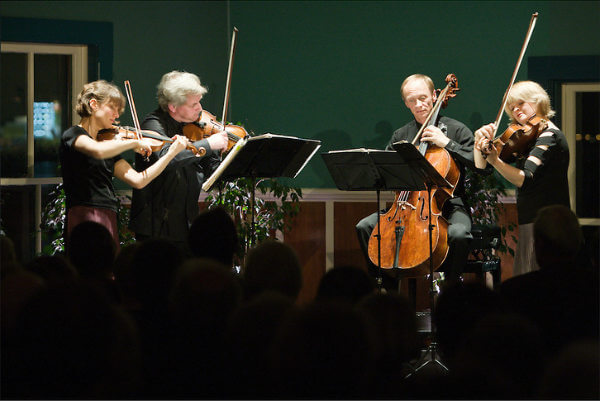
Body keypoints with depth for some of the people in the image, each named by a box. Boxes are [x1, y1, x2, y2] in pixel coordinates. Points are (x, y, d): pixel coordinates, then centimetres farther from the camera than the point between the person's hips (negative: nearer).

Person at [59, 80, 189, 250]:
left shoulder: (108, 144, 20)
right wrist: (134, 142, -12)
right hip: (85, 216, -7)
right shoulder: (73, 134, -1)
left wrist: (172, 153, 7)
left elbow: (138, 180, 11)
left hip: (109, 220, 7)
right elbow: (98, 151, -25)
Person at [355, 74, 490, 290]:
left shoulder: (455, 130, -1)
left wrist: (447, 143, -16)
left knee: (458, 233, -36)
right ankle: (390, 286, -1)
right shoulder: (400, 136, 12)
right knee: (365, 227, -13)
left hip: (448, 203, -4)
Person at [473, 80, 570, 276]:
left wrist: (496, 161, -37)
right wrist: (479, 142, -4)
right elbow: (481, 165, 15)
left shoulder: (549, 136, -10)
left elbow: (525, 179, -24)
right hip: (530, 223, 9)